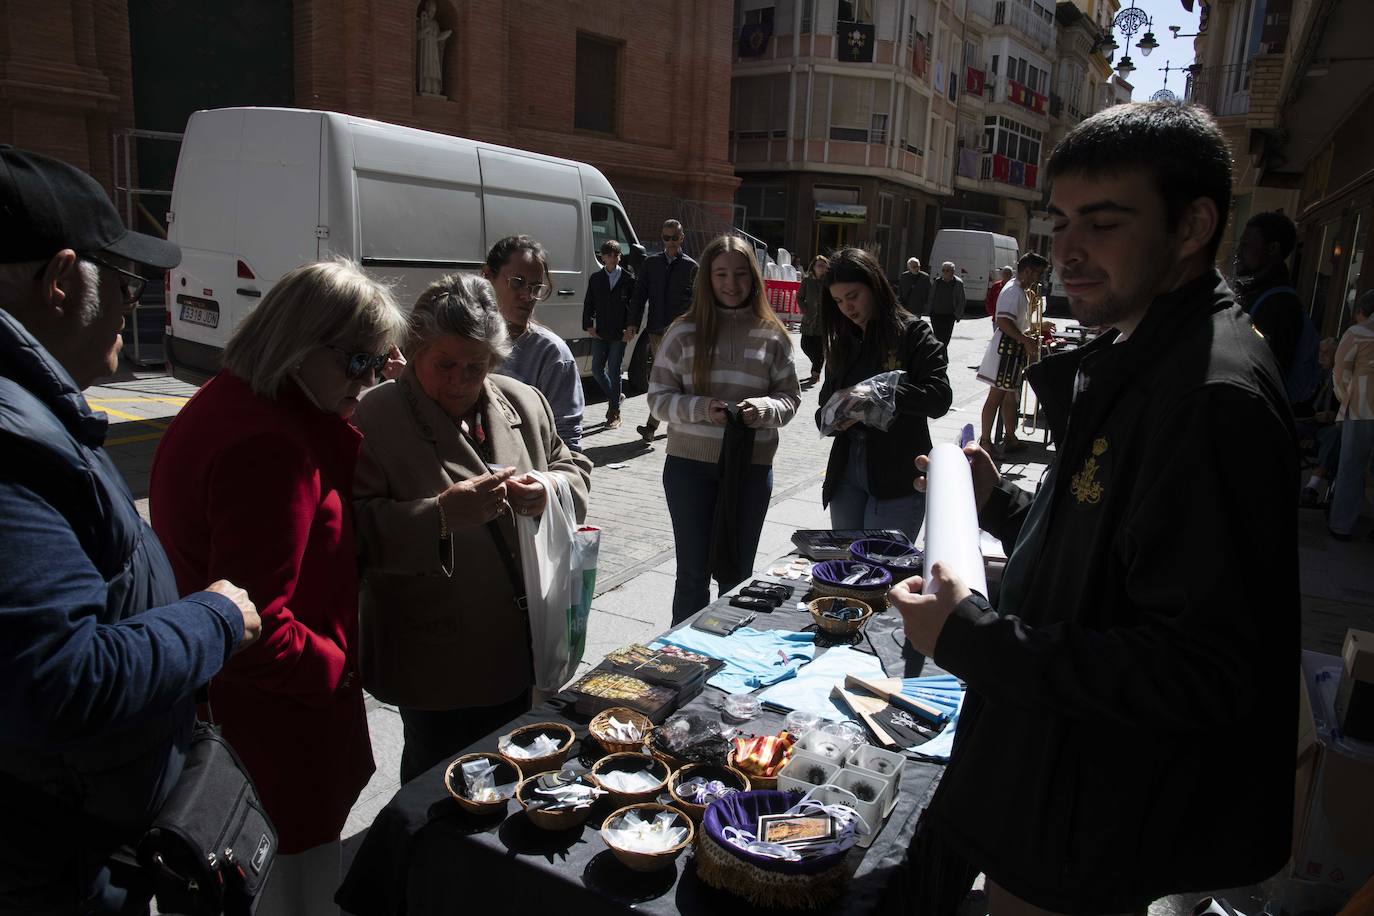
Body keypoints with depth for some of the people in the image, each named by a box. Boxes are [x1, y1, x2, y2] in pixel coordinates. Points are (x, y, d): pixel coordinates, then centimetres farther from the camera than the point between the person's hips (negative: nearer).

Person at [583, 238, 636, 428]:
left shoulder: (628, 278, 0)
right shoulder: (596, 279, 9)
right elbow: (588, 304, 11)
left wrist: (631, 328, -9)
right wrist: (588, 326, 0)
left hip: (619, 334, -4)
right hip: (600, 333, 4)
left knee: (613, 372, -4)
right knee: (596, 369, 4)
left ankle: (614, 414, 6)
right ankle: (615, 396, 30)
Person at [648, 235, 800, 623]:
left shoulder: (771, 335, 2)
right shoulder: (684, 332, -1)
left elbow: (790, 396, 6)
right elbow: (659, 397, -1)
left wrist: (763, 408, -16)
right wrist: (701, 408, -19)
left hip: (752, 465, 2)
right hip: (690, 464, -1)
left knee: (737, 574, 15)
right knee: (693, 573, 7)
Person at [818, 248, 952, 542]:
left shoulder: (912, 332, -5)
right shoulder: (843, 340, 12)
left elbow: (940, 396, -17)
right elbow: (826, 399, 13)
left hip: (898, 477, -5)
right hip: (846, 470, 6)